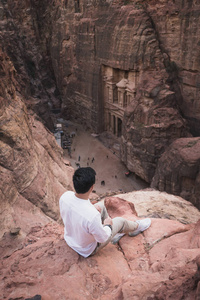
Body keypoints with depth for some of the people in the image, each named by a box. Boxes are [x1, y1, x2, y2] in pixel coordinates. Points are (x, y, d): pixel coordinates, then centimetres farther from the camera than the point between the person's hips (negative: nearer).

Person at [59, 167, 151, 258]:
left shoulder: (65, 196, -24)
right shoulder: (92, 216, -42)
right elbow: (102, 238, -24)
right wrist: (108, 225, -4)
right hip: (88, 250, -5)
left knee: (101, 206, 16)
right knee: (120, 221, 10)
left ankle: (113, 234, 39)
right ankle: (136, 227, 44)